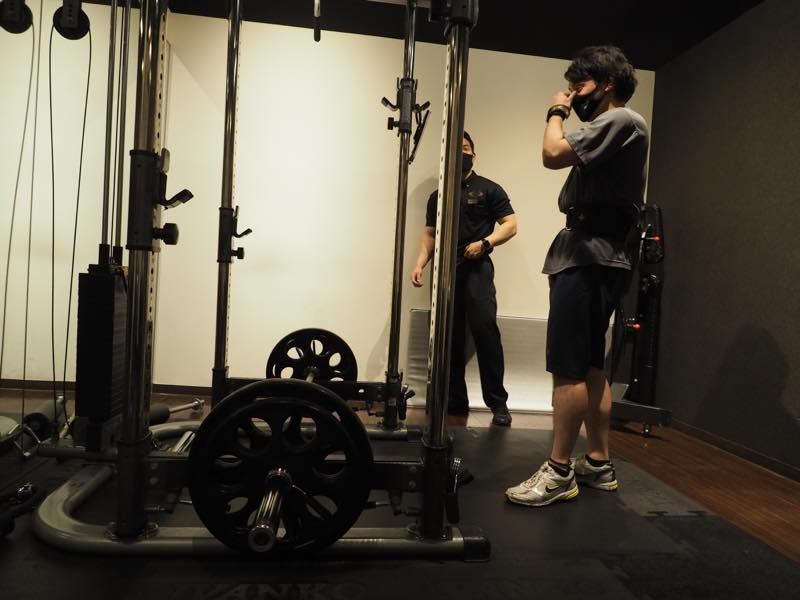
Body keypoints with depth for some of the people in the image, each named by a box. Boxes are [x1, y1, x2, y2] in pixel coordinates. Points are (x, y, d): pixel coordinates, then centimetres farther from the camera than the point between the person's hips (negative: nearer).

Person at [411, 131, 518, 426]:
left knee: (484, 328, -15)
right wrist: (420, 264, 4)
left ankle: (498, 402, -7)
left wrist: (484, 243, -14)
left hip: (476, 266, -4)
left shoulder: (488, 189, 8)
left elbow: (510, 225, 2)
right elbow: (430, 233, 19)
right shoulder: (438, 195, 20)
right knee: (449, 336, 3)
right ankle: (455, 400, 12)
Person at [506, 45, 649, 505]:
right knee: (590, 366, 11)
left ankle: (559, 473, -5)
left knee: (568, 368, -11)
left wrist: (557, 113, -1)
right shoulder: (610, 127, 27)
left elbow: (554, 154, -15)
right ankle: (599, 464, 18)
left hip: (591, 256, -11)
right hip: (590, 255, 11)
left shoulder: (622, 120, -5)